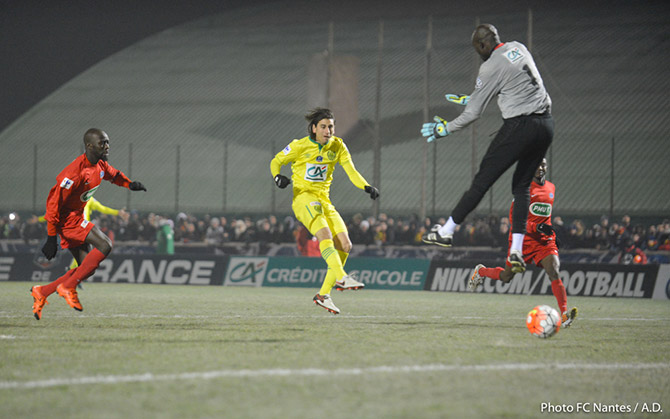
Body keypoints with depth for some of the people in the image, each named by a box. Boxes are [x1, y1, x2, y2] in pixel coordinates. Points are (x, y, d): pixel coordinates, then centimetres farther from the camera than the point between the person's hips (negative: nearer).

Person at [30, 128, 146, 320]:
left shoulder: (100, 165, 4)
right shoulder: (76, 171, -24)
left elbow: (114, 174, 29)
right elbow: (55, 203, -22)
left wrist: (130, 184, 6)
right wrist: (51, 238, -22)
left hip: (76, 217, 10)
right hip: (66, 217, -10)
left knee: (88, 267, 7)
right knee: (104, 245, -22)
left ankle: (41, 292, 17)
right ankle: (68, 286, -14)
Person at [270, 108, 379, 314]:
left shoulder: (337, 146, 5)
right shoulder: (300, 146, -6)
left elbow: (351, 171, -1)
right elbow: (276, 161, 4)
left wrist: (367, 187, -19)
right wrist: (277, 176, -19)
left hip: (324, 200, 6)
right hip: (304, 197, -6)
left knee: (345, 245, -6)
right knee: (325, 234, -30)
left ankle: (323, 294, 2)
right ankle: (341, 278, -45)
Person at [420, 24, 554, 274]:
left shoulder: (491, 67, -10)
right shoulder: (518, 48, 13)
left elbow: (473, 113, -5)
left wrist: (445, 129, 9)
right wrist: (471, 99, 36)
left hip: (520, 126, -8)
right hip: (546, 125, 8)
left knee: (482, 180, 2)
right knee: (521, 187, 13)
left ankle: (447, 231, 11)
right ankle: (516, 251, 3)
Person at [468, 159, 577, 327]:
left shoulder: (551, 188, 12)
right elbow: (514, 218, -14)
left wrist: (552, 235, 20)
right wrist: (537, 227, -26)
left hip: (544, 239, 4)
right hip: (523, 238, -4)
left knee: (554, 272, -19)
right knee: (506, 277, 8)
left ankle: (564, 314, -28)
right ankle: (480, 271, 40)